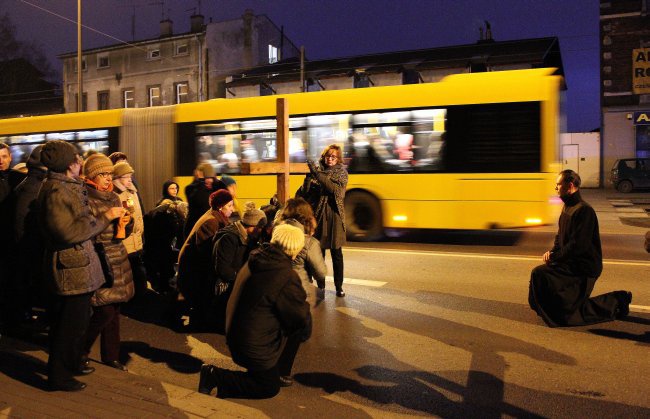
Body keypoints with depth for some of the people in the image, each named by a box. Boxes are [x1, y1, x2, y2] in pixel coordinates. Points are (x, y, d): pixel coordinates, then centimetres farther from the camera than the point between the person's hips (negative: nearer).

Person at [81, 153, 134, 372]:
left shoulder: (114, 197, 12)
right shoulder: (85, 198, -8)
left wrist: (125, 221, -7)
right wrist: (108, 218, -21)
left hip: (117, 260, 6)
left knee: (114, 310, 10)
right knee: (105, 311, -7)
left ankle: (111, 355, 23)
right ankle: (81, 349, 19)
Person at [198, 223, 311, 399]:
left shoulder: (254, 262, -2)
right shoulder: (287, 278, -29)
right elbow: (300, 318, -17)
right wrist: (305, 332, 6)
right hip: (254, 347, -9)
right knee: (270, 387, 12)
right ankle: (216, 377, 1)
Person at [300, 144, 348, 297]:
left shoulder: (342, 173, 3)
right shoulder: (316, 171, 5)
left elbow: (337, 190, -17)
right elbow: (305, 192, 2)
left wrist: (318, 175, -20)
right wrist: (309, 176, -14)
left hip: (334, 216, -1)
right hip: (318, 215, 1)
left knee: (336, 253, 5)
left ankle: (339, 286, 16)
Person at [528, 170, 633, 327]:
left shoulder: (583, 210, -19)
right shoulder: (567, 207, 12)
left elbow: (578, 245, -24)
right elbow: (560, 236, 19)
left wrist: (554, 257, -16)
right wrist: (552, 252, 1)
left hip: (583, 269, -10)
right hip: (571, 262, 10)